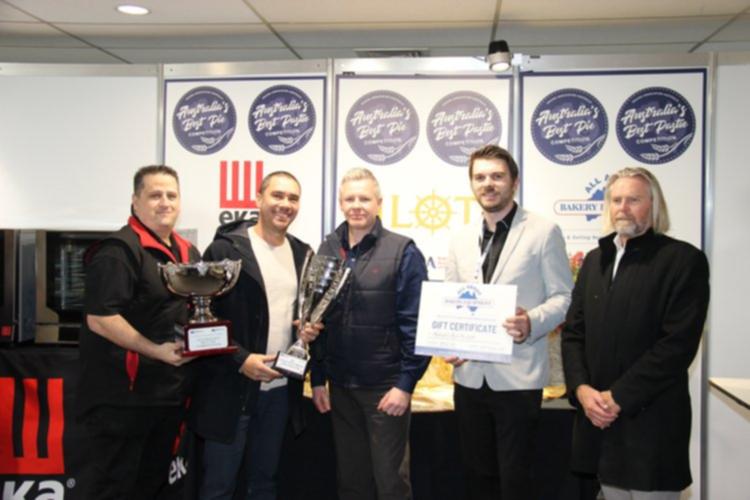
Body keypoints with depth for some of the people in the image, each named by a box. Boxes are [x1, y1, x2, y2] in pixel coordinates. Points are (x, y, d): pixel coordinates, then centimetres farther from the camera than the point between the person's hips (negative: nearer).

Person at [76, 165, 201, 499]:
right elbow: (99, 318, -21)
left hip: (170, 392, 8)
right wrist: (156, 351, -23)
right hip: (122, 395, -8)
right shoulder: (118, 250, -14)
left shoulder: (188, 253, 13)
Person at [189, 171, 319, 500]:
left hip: (281, 389, 6)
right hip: (231, 388, -5)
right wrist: (241, 360, -18)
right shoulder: (225, 249, -10)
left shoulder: (303, 254, 9)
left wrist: (310, 329, -2)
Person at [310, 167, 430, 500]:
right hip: (340, 386, 4)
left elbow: (415, 323, -10)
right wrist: (318, 379, 6)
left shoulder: (403, 251, -7)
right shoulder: (327, 250, 5)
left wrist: (406, 384, -13)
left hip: (386, 386, -4)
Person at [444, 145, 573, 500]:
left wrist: (532, 322, -23)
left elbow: (563, 297, -4)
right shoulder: (460, 239, 13)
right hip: (469, 374, 5)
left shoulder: (543, 232, -2)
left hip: (517, 375, -5)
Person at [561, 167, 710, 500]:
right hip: (600, 418, 5)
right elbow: (573, 331, 10)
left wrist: (619, 396, -15)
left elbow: (679, 343, -14)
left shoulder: (683, 260, -6)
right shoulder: (595, 259, 13)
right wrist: (581, 389, -6)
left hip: (651, 423, -5)